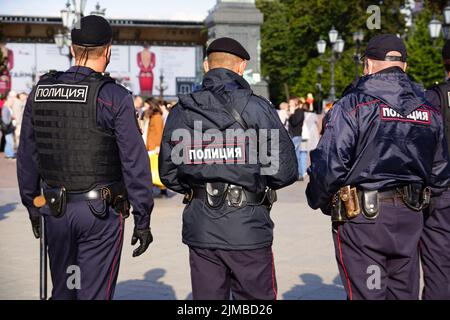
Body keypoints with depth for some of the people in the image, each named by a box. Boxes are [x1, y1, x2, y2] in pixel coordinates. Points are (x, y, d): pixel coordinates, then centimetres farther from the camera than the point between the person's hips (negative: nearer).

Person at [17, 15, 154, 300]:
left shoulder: (40, 92, 4)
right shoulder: (115, 97, -11)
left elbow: (27, 156, 9)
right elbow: (135, 163, -13)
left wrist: (31, 205, 19)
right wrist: (143, 219, -6)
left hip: (56, 209, 5)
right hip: (101, 212, -4)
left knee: (62, 290, 18)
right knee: (94, 293, 3)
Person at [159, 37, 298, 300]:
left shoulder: (181, 112, 4)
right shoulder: (256, 108, -8)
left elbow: (169, 173, 9)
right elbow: (285, 170, -10)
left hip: (199, 230, 4)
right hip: (247, 229, -4)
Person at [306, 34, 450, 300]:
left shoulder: (353, 106, -10)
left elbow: (330, 166, -14)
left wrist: (319, 201, 3)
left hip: (361, 218, -5)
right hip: (410, 218, 5)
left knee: (367, 294, 2)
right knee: (405, 293, 14)